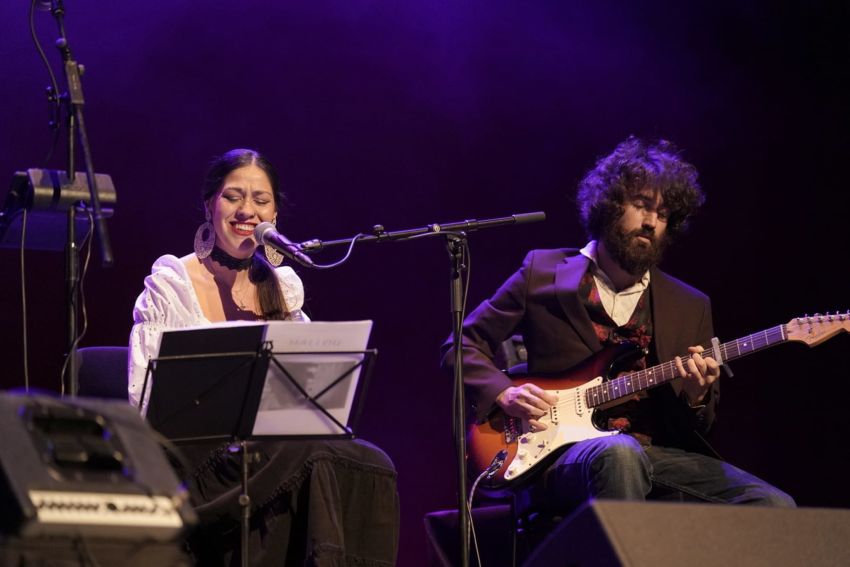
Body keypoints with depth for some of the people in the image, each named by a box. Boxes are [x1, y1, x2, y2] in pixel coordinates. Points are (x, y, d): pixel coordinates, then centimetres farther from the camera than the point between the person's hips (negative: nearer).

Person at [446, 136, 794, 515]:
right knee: (618, 451, -41)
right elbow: (463, 346, 13)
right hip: (561, 455, -4)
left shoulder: (691, 307, 16)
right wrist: (504, 393, -5)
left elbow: (699, 428, 19)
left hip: (658, 455, 4)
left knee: (773, 507, -19)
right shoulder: (544, 274, 9)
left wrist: (696, 398, -5)